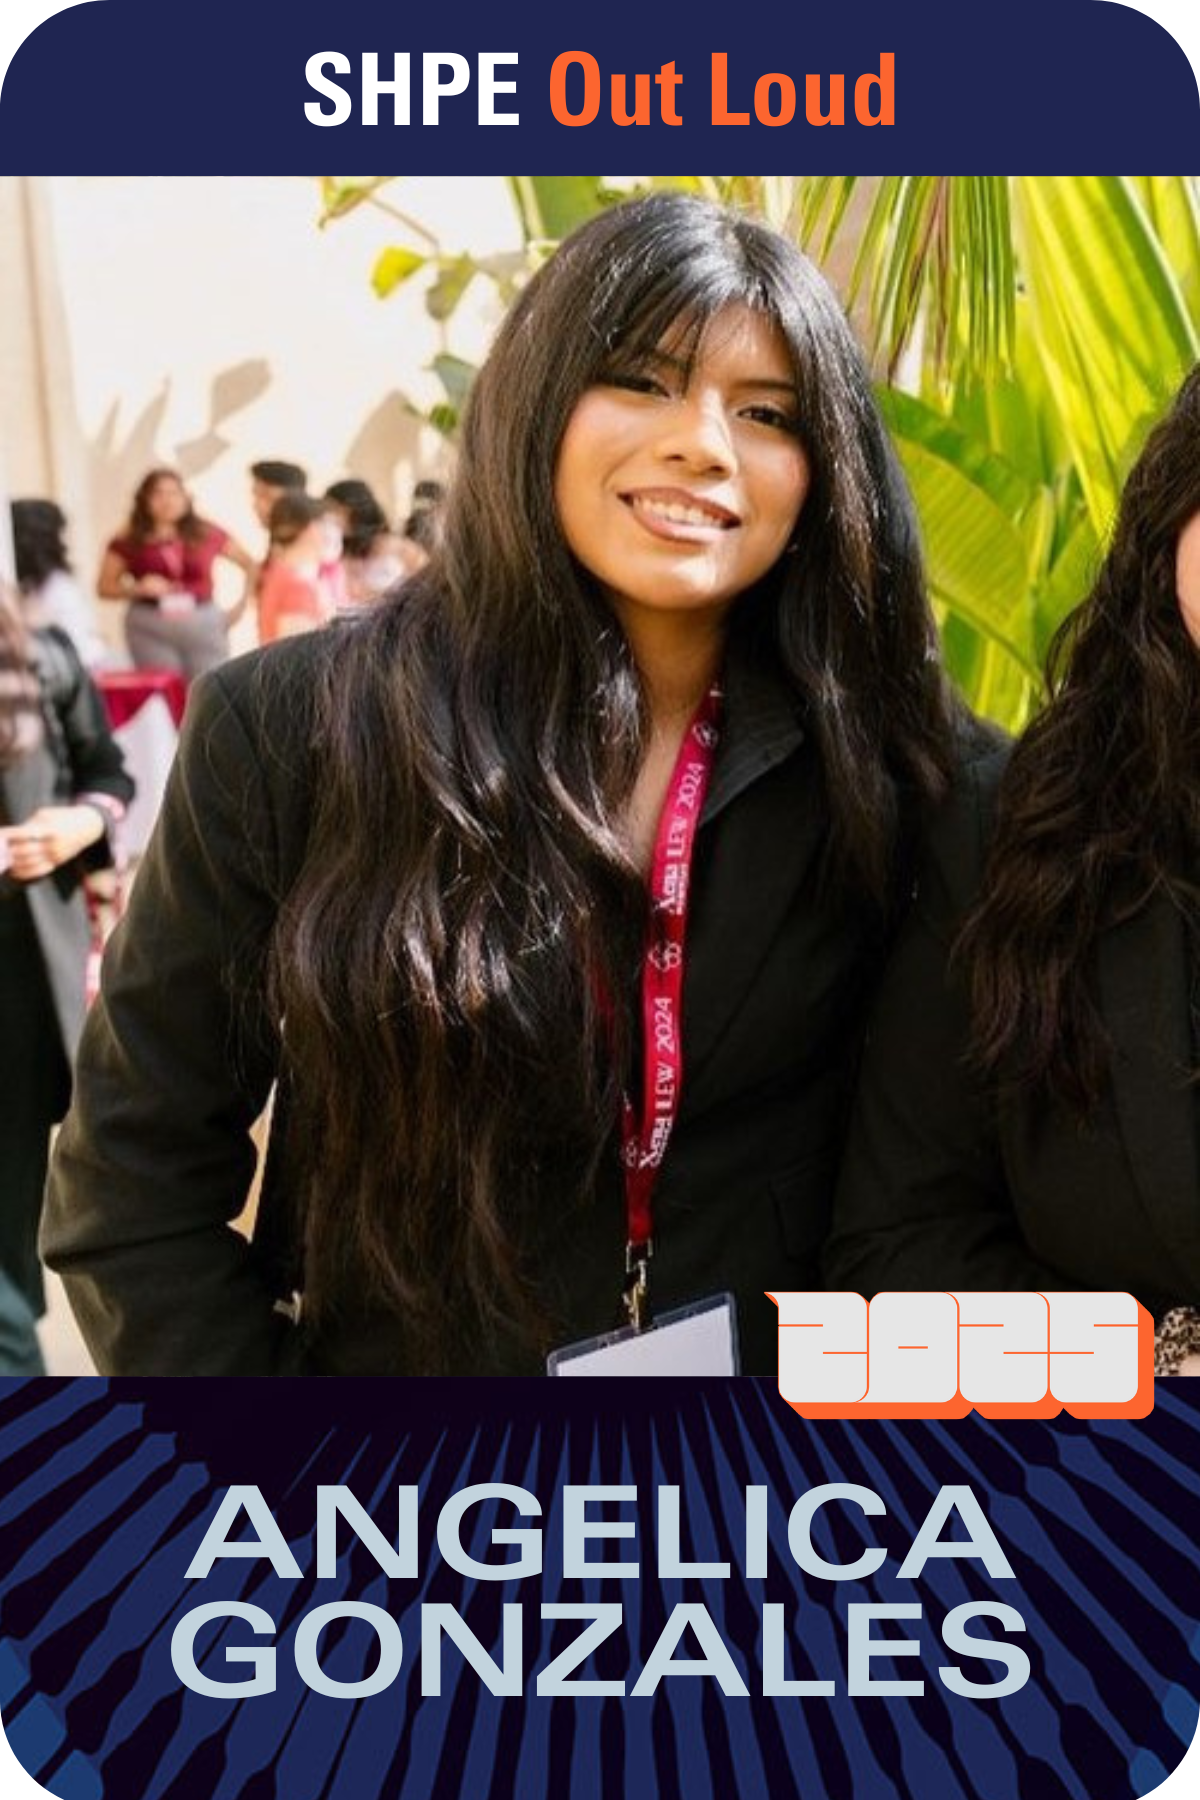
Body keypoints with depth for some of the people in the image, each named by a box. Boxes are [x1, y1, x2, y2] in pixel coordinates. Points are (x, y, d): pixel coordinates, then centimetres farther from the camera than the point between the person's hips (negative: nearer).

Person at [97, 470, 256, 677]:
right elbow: (104, 587, 5)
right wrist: (138, 589, -11)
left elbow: (252, 565, 12)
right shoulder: (128, 543, 4)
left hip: (204, 624, 1)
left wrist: (243, 604, 3)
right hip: (152, 628, -1)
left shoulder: (207, 535, 6)